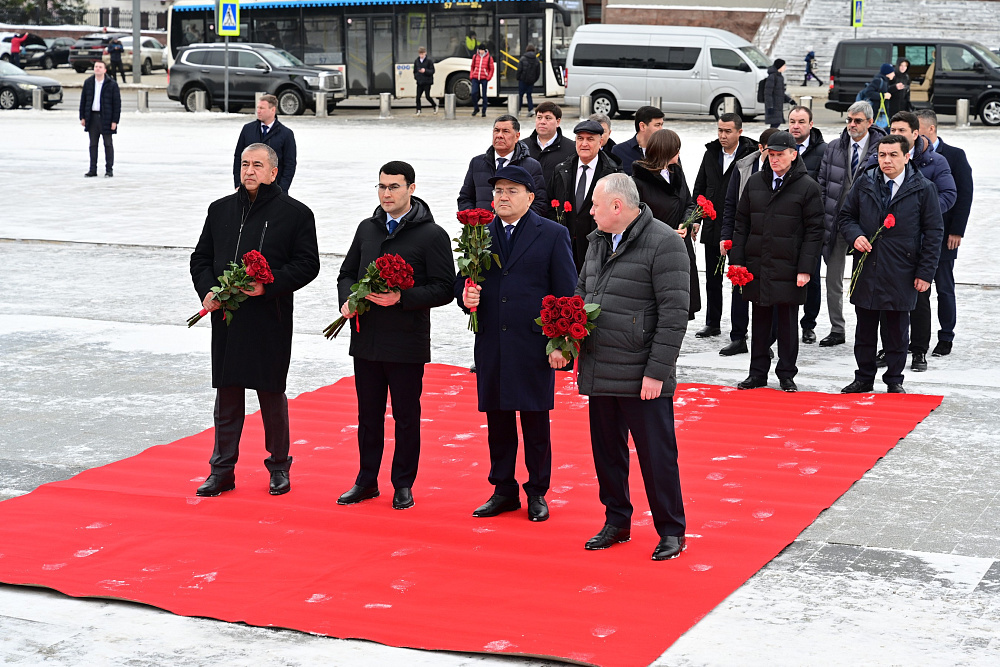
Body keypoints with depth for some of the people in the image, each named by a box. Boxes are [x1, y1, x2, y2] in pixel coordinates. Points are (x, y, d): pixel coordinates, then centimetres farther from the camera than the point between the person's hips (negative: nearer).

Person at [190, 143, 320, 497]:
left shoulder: (296, 213, -1)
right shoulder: (220, 210, 12)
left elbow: (308, 264, -4)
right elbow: (200, 258, 16)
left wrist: (269, 285, -16)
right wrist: (207, 291, -3)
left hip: (270, 321, -3)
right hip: (226, 319, 4)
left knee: (272, 395, 5)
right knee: (226, 395, 8)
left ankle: (279, 467, 20)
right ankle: (222, 471, 15)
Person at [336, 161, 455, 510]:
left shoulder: (432, 235, -6)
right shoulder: (367, 229, 12)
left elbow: (444, 289, -10)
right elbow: (347, 273, 20)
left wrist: (401, 298, -21)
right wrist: (348, 299, -1)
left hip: (407, 343, -5)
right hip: (366, 338, 5)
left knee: (406, 416, 5)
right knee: (368, 414, 13)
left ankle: (403, 485, 16)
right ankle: (366, 481, 23)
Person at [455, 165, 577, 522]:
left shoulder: (553, 234, 0)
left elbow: (566, 293, -2)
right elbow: (461, 279, 16)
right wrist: (465, 296, -8)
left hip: (534, 344, -3)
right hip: (491, 345, 4)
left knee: (535, 422, 3)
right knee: (497, 420, 10)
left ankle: (537, 492, 15)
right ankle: (504, 490, 21)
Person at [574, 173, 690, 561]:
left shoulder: (664, 243, -12)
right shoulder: (598, 241, 14)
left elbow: (674, 313, -15)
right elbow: (582, 289, 26)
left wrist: (657, 372, -17)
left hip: (641, 378, -7)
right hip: (598, 375, 8)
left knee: (656, 455, 0)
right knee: (606, 450, 15)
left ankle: (671, 531, 13)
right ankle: (617, 522, 30)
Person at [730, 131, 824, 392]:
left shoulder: (807, 187, -4)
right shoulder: (755, 182, 9)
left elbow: (814, 231, -5)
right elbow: (741, 223, 12)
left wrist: (805, 269, -11)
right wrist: (736, 260, 5)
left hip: (788, 269, -4)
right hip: (756, 266, 4)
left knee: (787, 322, 4)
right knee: (760, 321, 11)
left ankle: (786, 375, 14)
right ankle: (758, 373, 19)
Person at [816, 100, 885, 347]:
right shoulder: (833, 148, 6)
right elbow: (823, 184, 10)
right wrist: (823, 219, 4)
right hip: (836, 221, 4)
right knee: (833, 278, 8)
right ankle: (837, 330, 19)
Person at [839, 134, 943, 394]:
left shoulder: (923, 188, -4)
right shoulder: (864, 183, 3)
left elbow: (934, 232, -2)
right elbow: (846, 215, 15)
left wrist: (926, 272, -6)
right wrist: (855, 236, -7)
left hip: (901, 273, -3)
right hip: (866, 270, 3)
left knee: (897, 331, 6)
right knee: (865, 330, 11)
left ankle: (894, 381, 19)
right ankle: (864, 379, 22)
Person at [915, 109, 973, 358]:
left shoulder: (955, 156, -3)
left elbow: (964, 195, -5)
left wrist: (956, 231, -11)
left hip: (943, 236, -3)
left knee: (944, 289, 4)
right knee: (917, 289, 5)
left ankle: (946, 339, 12)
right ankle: (918, 339, 13)